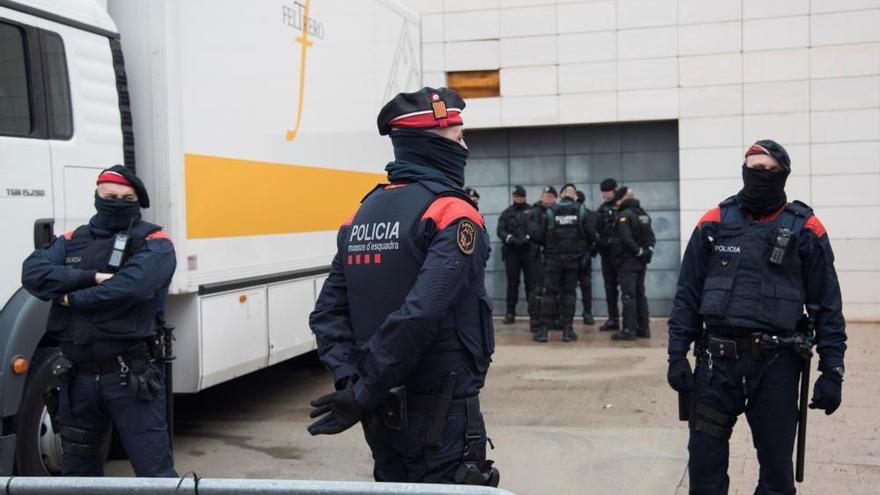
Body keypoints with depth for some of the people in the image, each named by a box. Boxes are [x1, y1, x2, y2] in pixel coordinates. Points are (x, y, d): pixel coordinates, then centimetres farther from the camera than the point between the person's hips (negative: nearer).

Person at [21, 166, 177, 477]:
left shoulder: (154, 243, -2)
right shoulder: (73, 241, 13)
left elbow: (131, 286, -21)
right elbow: (33, 272, -5)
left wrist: (74, 299, -8)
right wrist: (93, 277, -16)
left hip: (130, 376, -5)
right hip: (77, 375, 5)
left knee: (154, 468, -2)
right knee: (77, 468, 18)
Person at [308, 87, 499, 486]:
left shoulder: (361, 216, 9)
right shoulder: (451, 215, -14)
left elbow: (328, 313, 4)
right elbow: (419, 315, -26)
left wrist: (350, 380, -5)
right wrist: (365, 394, -19)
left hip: (382, 413, 7)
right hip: (440, 413, -7)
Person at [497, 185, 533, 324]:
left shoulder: (532, 211, 6)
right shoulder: (506, 213, 11)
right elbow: (500, 231, 0)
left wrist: (527, 238, -19)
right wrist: (510, 238, -17)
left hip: (529, 251, -1)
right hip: (511, 252, 1)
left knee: (531, 282, -1)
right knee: (512, 283, 3)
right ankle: (510, 313, 8)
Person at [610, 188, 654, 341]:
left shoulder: (624, 215, -13)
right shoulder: (644, 214, 12)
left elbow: (626, 238, -22)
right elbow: (651, 236, 11)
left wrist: (639, 251, -13)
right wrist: (648, 251, 3)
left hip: (628, 261, -8)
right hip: (642, 262, 8)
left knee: (628, 296, -6)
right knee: (640, 294, 14)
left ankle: (629, 329, -6)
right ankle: (643, 328, 17)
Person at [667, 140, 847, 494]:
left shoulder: (805, 229, 0)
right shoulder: (714, 223, 4)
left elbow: (827, 305, 1)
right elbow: (687, 295, 6)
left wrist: (832, 371, -3)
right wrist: (677, 354, 0)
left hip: (776, 364, -1)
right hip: (717, 361, 1)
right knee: (704, 463, 6)